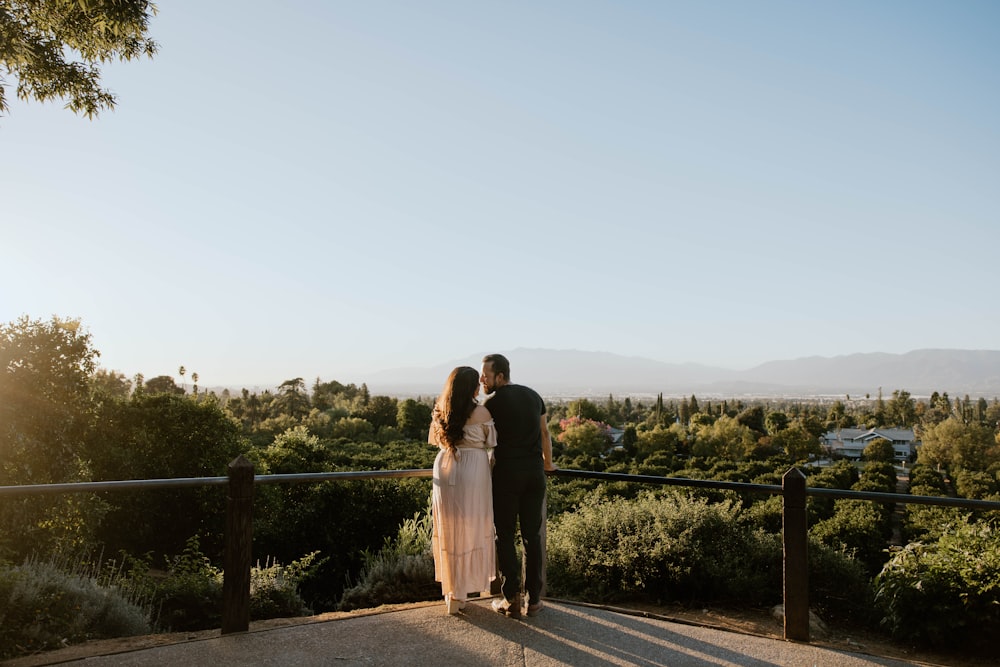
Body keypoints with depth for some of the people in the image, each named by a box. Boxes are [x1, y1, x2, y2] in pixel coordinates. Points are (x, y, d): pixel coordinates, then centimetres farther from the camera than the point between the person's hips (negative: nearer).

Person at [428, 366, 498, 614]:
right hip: (472, 473, -5)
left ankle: (450, 589, 26)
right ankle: (458, 594, 12)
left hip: (445, 471, 5)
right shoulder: (481, 412, -13)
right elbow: (490, 445, -5)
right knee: (469, 531, 7)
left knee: (449, 530, 15)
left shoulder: (440, 411, 2)